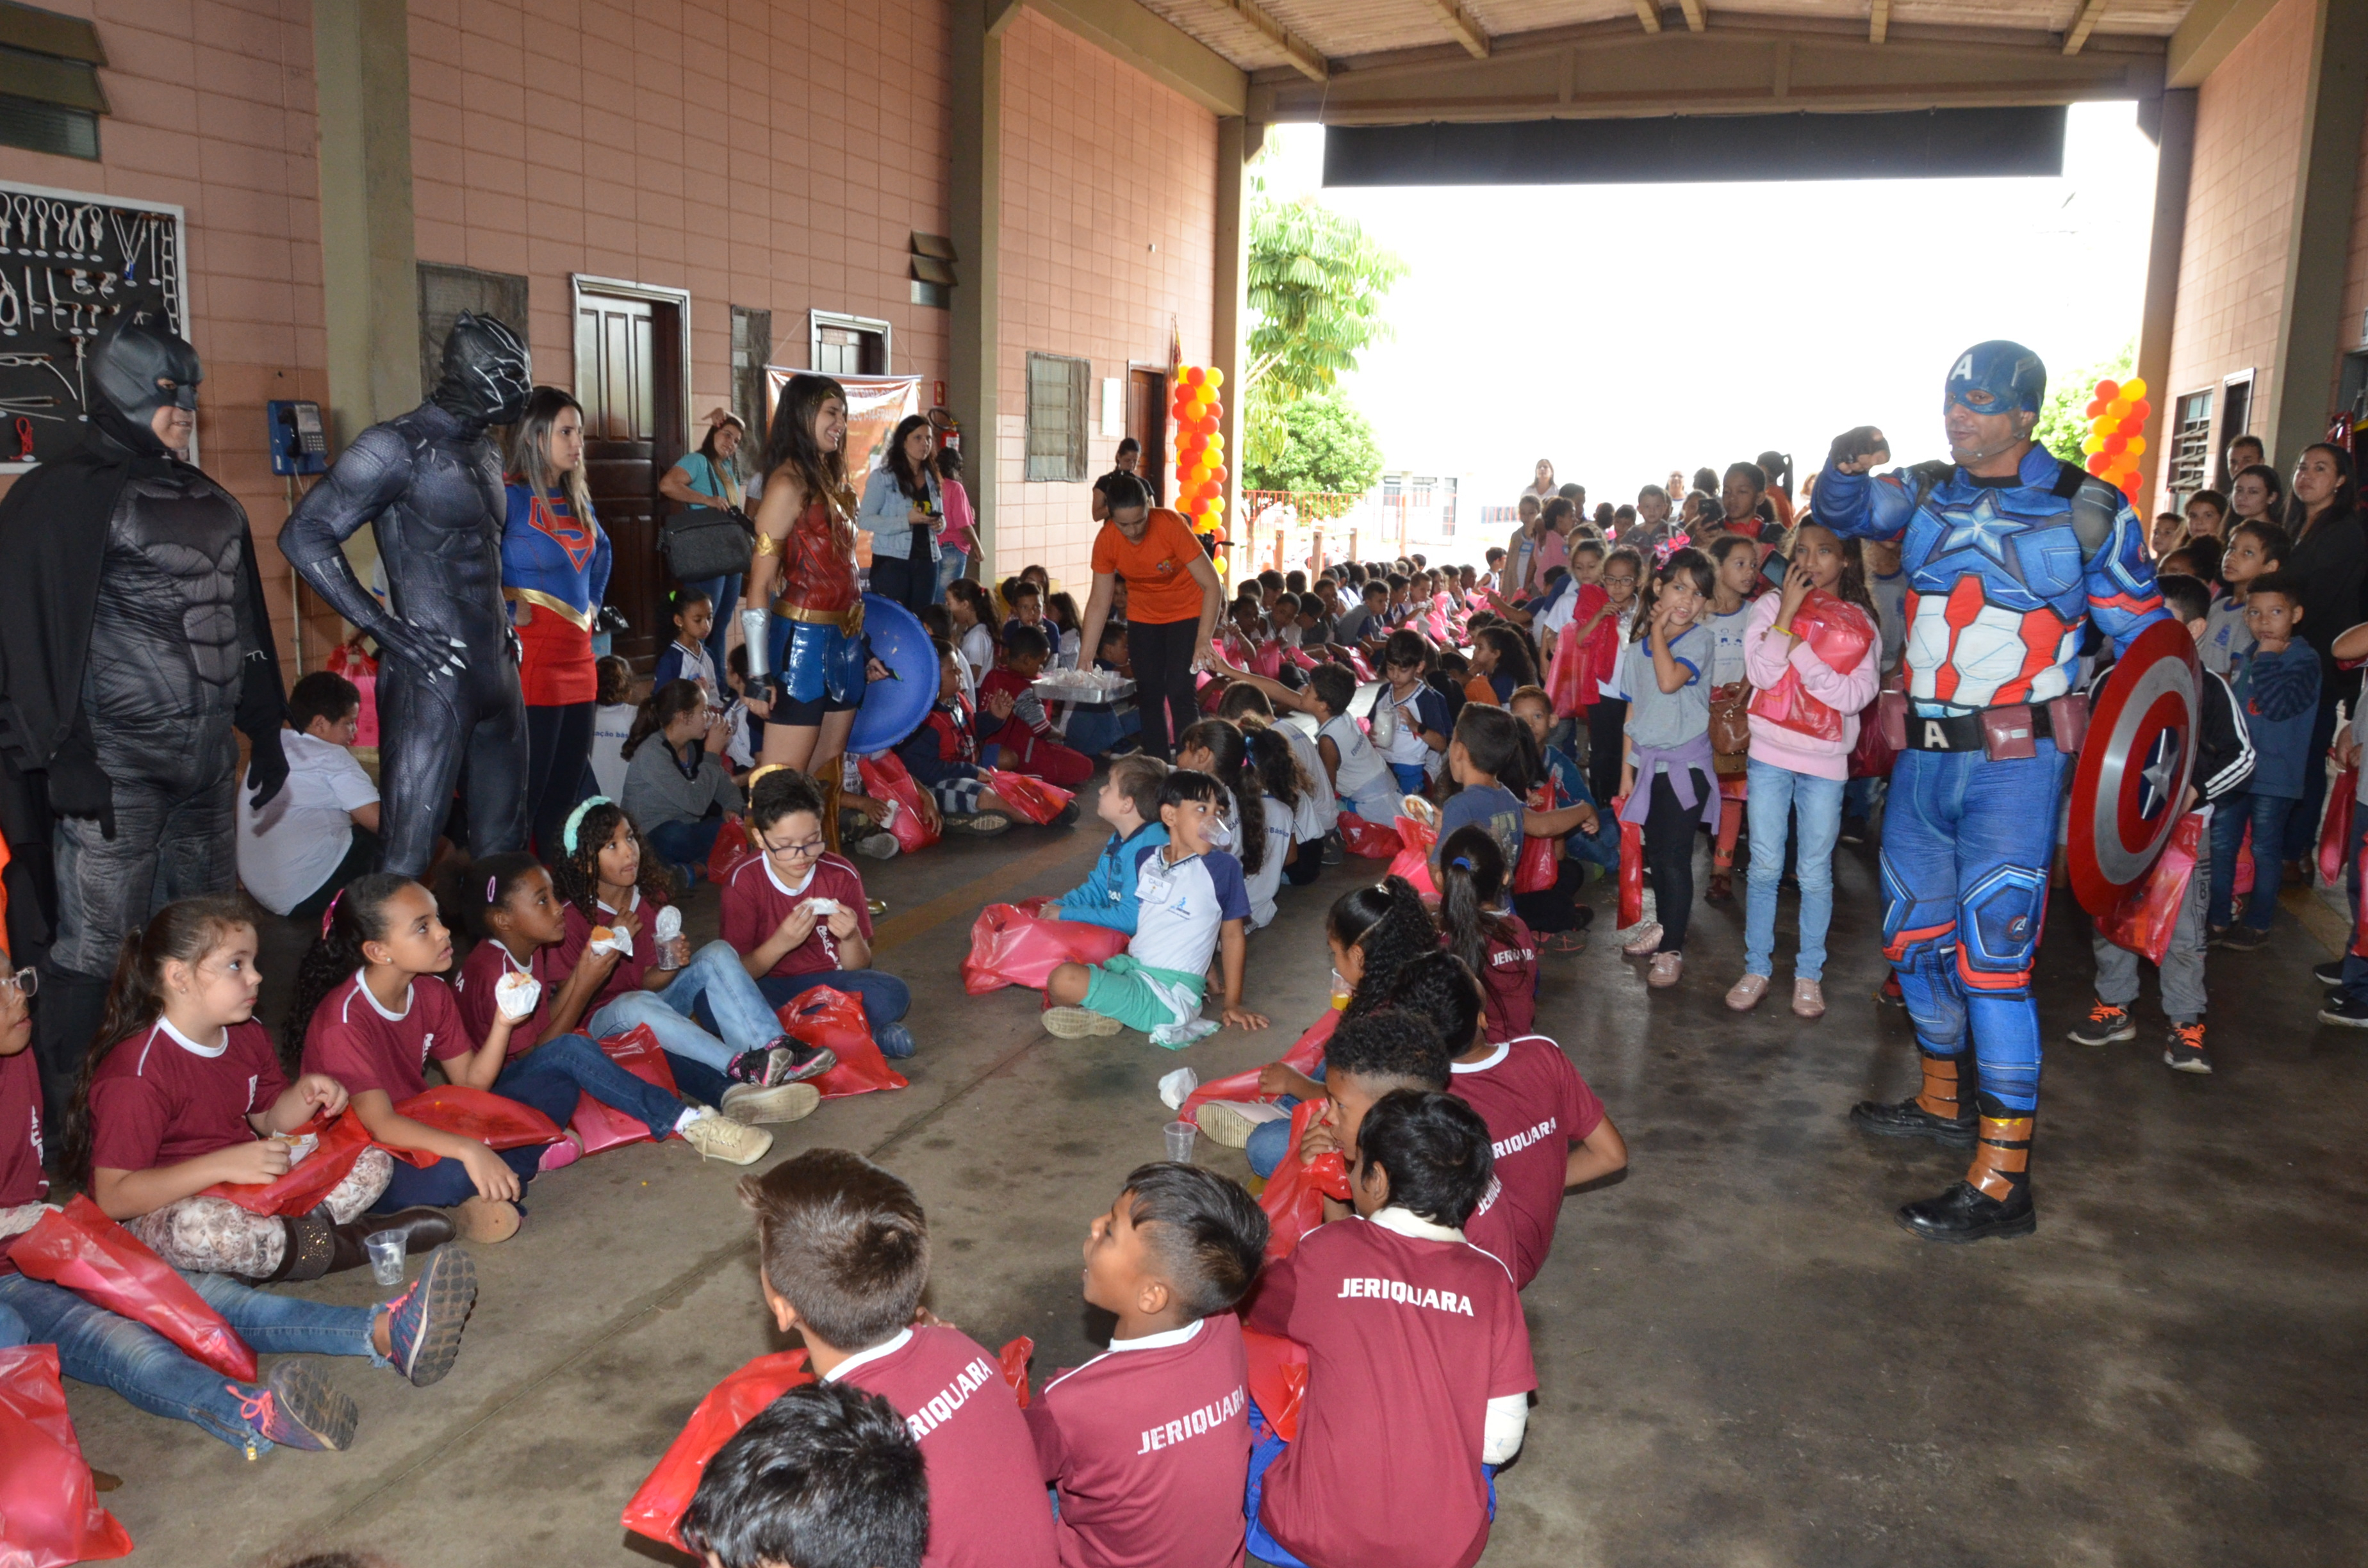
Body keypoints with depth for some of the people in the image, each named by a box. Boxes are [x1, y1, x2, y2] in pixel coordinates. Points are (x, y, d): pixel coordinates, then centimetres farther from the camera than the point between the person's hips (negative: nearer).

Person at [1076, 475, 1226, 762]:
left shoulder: (1171, 525, -27)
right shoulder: (1106, 540, -16)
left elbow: (1213, 586, -26)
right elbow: (1099, 603, -9)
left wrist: (1204, 640, -33)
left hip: (1187, 612, -4)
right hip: (1143, 617, 4)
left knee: (1179, 693, -13)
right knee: (1148, 695, 3)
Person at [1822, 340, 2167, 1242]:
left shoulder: (2089, 514, -3)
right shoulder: (1926, 494, 9)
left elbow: (2143, 642, 0)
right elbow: (1848, 513, -2)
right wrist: (1847, 468, -25)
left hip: (2014, 762, -6)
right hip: (1925, 756, 6)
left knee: (1993, 954, -11)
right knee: (1915, 933, 15)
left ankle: (2002, 1183, -7)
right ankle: (1945, 1102, 36)